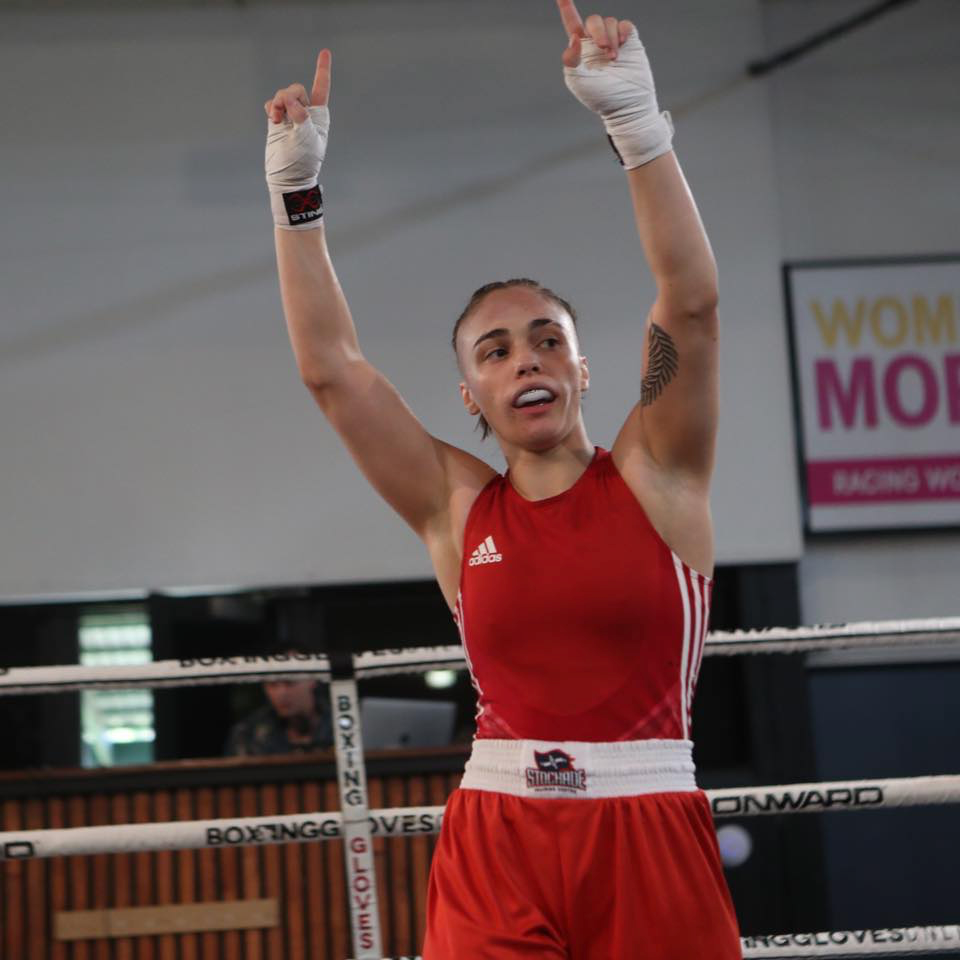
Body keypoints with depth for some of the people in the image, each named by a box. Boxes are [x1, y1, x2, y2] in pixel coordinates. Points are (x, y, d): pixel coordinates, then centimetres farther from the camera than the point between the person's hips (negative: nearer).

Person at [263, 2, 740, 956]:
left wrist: (635, 120, -15)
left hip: (649, 842, -1)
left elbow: (691, 303, -8)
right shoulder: (458, 508, 8)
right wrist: (294, 189, 2)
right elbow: (330, 366, 5)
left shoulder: (653, 477, 3)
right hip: (498, 849, 1)